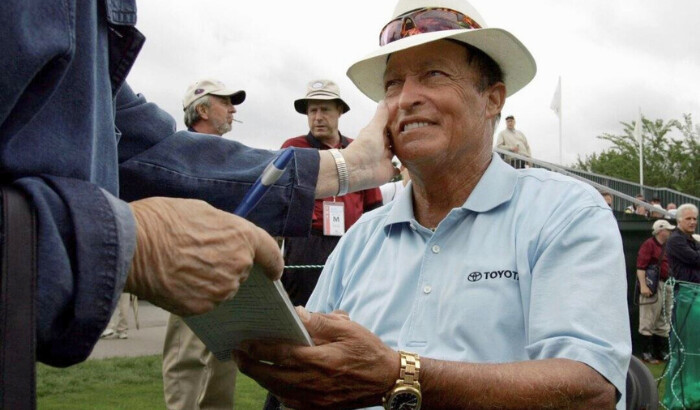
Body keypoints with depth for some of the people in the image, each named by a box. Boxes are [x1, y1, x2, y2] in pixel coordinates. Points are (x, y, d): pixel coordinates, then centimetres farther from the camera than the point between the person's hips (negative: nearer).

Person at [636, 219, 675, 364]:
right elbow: (640, 267, -16)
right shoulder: (649, 244, -9)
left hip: (667, 286, 9)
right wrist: (643, 285, -24)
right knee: (648, 322, -3)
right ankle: (647, 353, 3)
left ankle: (662, 352, 23)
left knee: (664, 322, 14)